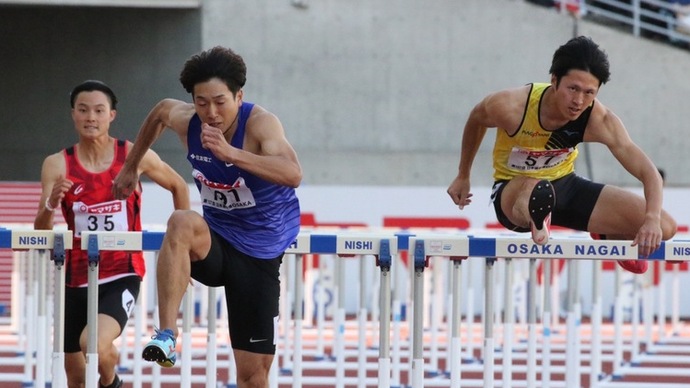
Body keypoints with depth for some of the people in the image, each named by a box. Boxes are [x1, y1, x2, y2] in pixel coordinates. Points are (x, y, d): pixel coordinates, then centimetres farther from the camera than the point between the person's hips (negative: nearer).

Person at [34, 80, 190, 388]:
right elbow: (40, 232, -9)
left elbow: (178, 186, 13)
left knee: (95, 343, -28)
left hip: (123, 274, -3)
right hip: (78, 278, 3)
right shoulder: (58, 164, -4)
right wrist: (51, 203, -31)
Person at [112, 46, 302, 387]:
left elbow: (293, 175, -41)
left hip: (260, 253, -2)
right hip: (215, 244, 2)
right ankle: (166, 335, -40)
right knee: (182, 223, -35)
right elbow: (160, 111, 17)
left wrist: (230, 153, -52)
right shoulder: (185, 120, -9)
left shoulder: (260, 123, -23)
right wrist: (130, 167, 25)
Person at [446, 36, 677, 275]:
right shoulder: (510, 107, -27)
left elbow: (649, 173, -28)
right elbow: (476, 120, -2)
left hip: (564, 186, 5)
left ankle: (607, 238, 25)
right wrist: (463, 177, 11)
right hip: (513, 191, -5)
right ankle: (536, 223, -16)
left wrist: (652, 219, -47)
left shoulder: (599, 120, -24)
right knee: (538, 191, -48)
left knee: (664, 227, -3)